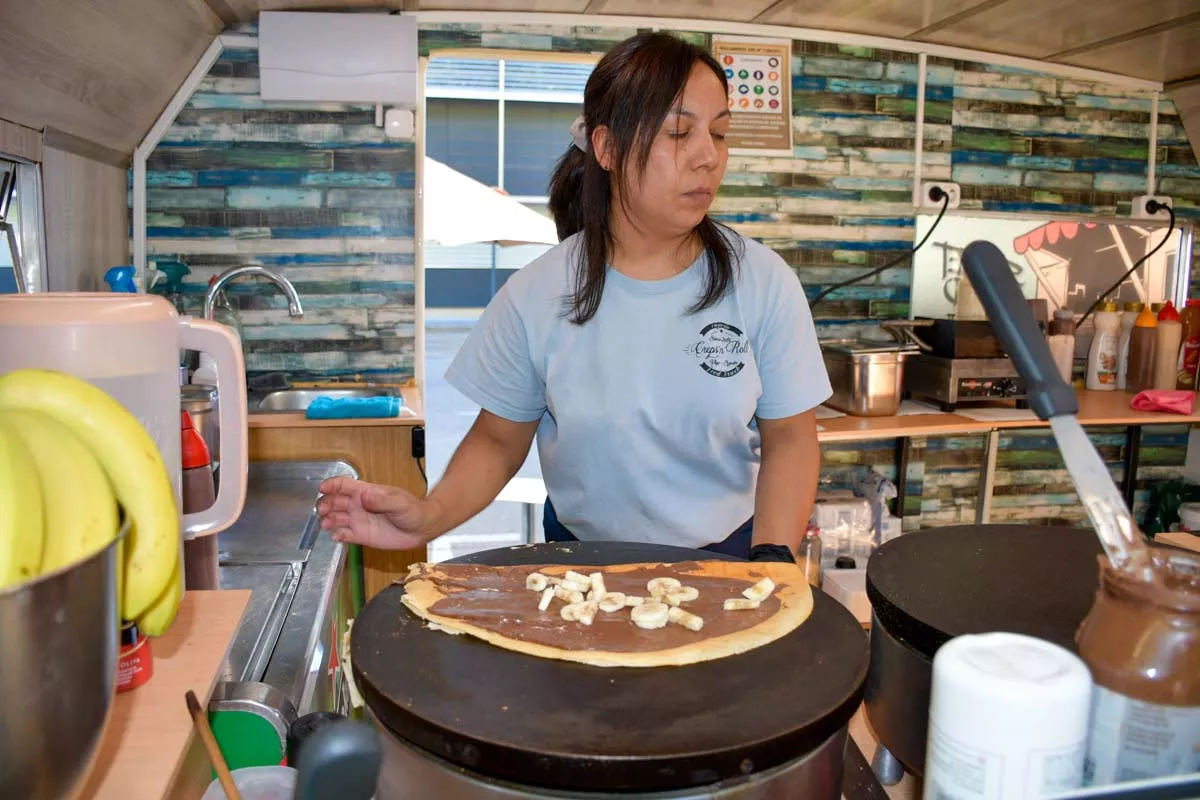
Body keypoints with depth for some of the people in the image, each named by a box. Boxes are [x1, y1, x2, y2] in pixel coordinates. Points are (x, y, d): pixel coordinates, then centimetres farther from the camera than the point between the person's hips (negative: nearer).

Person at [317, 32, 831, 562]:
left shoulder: (763, 282, -4)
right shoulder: (534, 296, -4)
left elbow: (788, 438, 1)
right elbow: (498, 440, 2)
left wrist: (772, 557, -13)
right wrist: (429, 516, -16)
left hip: (729, 552, 1)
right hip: (582, 552, 0)